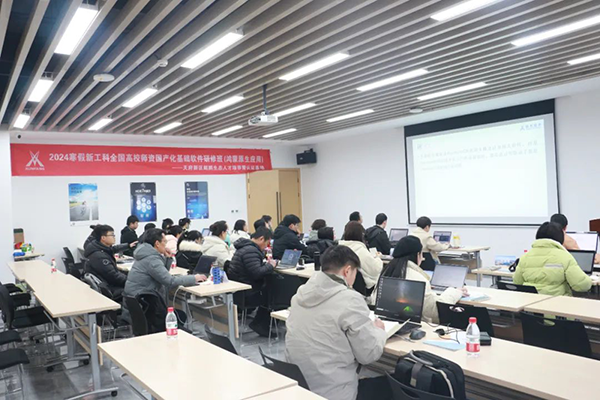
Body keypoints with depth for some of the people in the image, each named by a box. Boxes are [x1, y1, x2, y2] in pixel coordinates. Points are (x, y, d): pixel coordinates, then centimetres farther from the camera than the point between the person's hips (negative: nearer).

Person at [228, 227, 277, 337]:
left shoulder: (246, 247, 13)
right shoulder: (250, 251, -22)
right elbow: (257, 273, -27)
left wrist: (265, 263, 6)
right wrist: (270, 265, -12)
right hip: (246, 295, -10)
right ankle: (260, 325, 6)